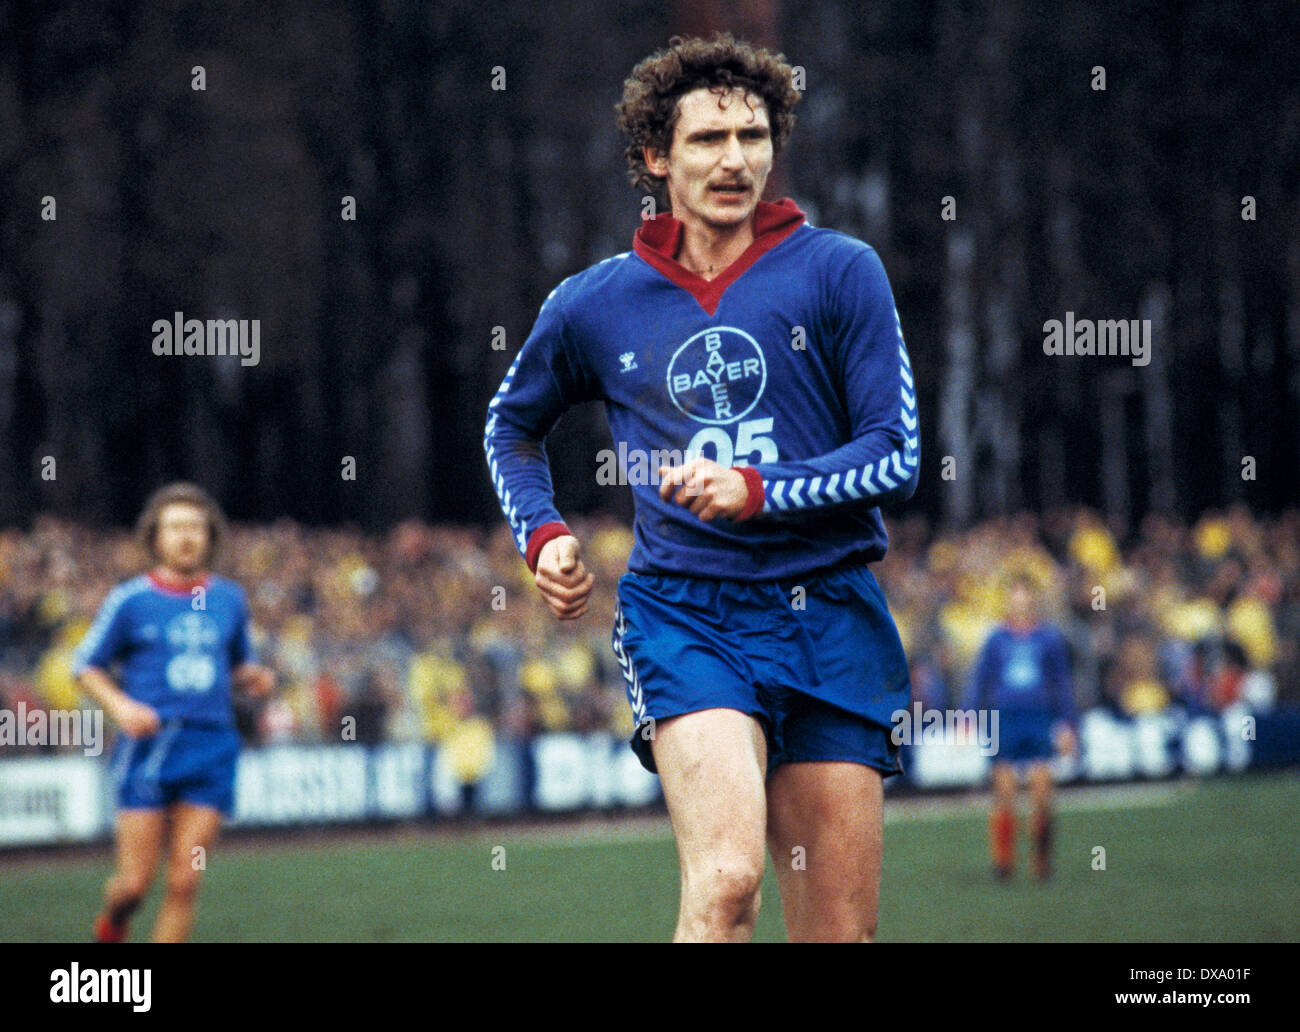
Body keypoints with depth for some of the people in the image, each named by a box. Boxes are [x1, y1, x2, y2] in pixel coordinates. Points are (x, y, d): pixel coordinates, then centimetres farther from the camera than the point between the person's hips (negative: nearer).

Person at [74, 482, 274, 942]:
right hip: (149, 749, -2)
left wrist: (255, 678, 1)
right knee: (134, 884, -3)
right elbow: (86, 665, 6)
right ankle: (113, 921, 32)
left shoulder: (230, 599, 11)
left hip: (211, 750, 2)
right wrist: (121, 706, -11)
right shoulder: (129, 601, 0)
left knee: (184, 883, -5)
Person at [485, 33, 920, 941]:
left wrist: (757, 492, -14)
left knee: (841, 932, 3)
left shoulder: (839, 271, 3)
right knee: (727, 878, -26)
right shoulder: (595, 305, 9)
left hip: (833, 618, 1)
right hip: (681, 611, -1)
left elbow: (896, 458, -1)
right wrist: (541, 535, 12)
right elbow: (511, 426, 28)